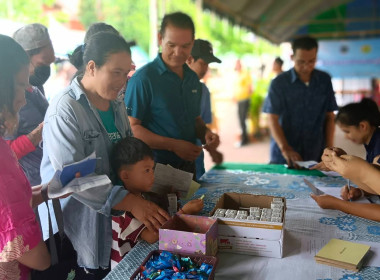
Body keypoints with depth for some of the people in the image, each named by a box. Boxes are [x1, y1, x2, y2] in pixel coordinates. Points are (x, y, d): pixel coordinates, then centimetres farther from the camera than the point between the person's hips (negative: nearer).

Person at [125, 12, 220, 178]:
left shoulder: (193, 79, 7)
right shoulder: (143, 78, -14)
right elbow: (131, 127, -17)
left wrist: (205, 133, -4)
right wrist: (173, 145, -22)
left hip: (188, 165, 6)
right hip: (155, 169, -6)